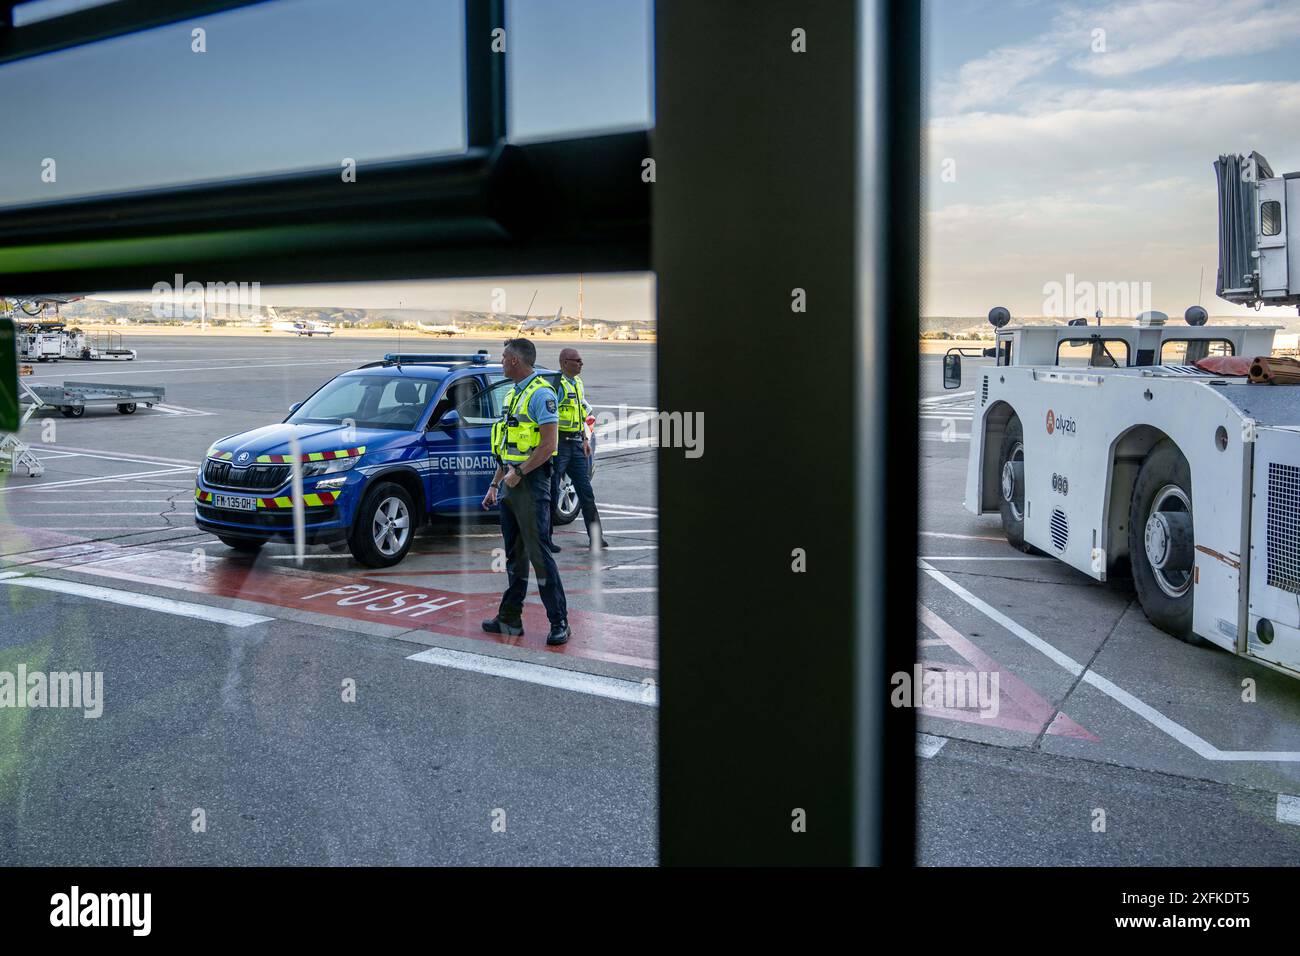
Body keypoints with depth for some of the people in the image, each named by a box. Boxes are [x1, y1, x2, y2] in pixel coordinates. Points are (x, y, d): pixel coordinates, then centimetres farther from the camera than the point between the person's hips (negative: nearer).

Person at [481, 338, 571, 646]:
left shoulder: (541, 393, -12)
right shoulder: (512, 393, 18)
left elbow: (549, 443, -20)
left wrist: (518, 472, -18)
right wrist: (495, 484, 19)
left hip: (530, 482, -9)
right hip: (511, 483, 9)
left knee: (539, 554, -9)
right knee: (514, 554, 13)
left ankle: (559, 622, -3)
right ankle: (510, 618, 20)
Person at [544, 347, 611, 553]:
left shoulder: (578, 382, 16)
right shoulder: (555, 383, -12)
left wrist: (585, 439, 21)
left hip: (576, 443, 8)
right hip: (559, 443, -8)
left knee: (585, 490, 7)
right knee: (552, 492, -1)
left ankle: (596, 537, 11)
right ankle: (546, 538, 8)